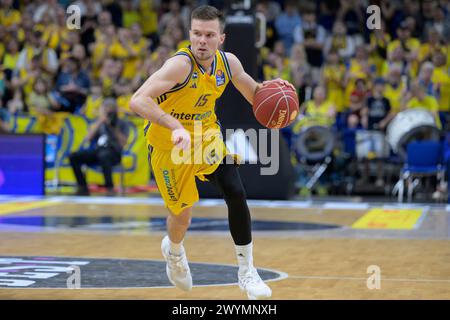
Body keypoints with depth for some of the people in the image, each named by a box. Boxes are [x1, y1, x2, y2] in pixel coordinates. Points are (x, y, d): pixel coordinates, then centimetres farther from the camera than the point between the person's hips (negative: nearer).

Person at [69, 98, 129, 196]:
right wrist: (100, 121, -2)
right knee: (73, 157, -15)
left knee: (103, 156, -42)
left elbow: (123, 143, -5)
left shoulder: (121, 124, 7)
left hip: (113, 152, -5)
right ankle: (83, 188, -9)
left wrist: (114, 128, -13)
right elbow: (89, 138, 5)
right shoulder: (99, 123, 19)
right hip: (98, 150, 5)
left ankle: (110, 189, -36)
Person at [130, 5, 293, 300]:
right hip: (170, 145, -4)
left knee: (237, 195, -12)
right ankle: (174, 250, 46)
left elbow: (254, 95, 6)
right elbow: (138, 101, -43)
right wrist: (175, 128, -55)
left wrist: (270, 88, -18)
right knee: (183, 214, 8)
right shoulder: (180, 65, -31)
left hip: (207, 136, 4)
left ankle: (247, 271, 3)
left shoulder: (228, 63, -12)